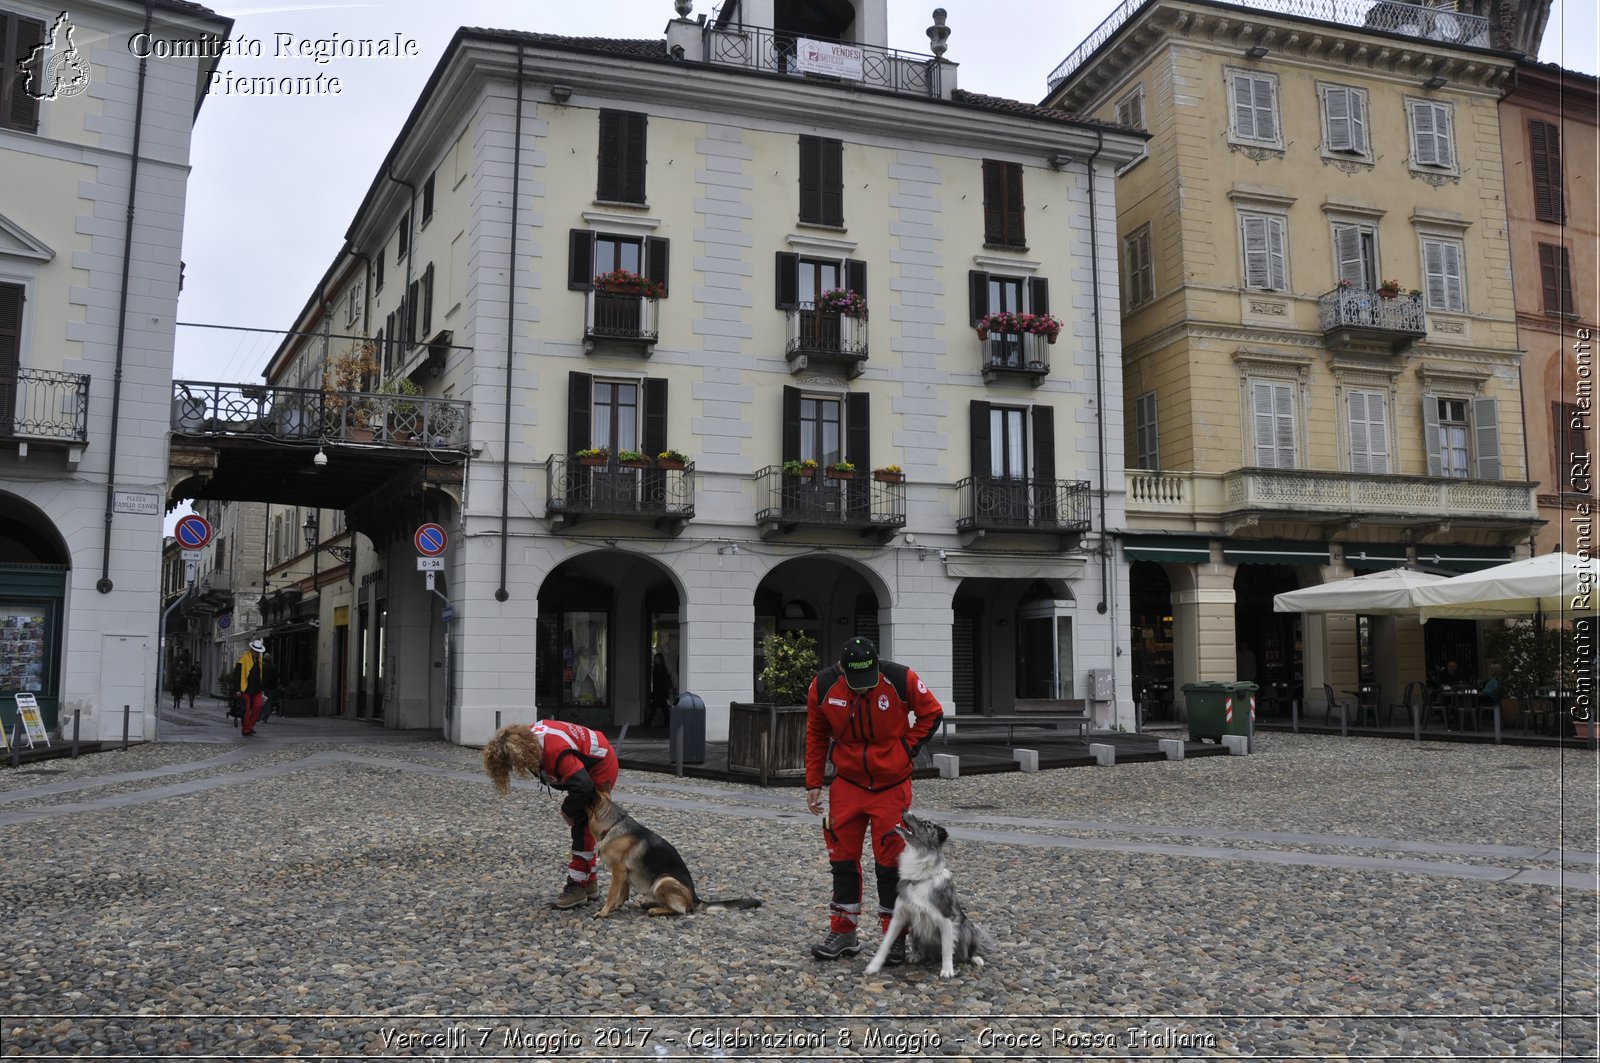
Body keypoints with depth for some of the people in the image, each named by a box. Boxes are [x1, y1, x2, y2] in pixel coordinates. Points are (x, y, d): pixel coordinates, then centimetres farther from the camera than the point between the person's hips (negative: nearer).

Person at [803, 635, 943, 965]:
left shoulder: (902, 680, -19)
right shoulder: (823, 686, -13)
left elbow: (931, 713, -1)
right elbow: (816, 735, 3)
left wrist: (907, 748, -9)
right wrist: (813, 783, 3)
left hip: (892, 786, -2)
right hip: (848, 784, 2)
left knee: (890, 860, 0)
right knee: (843, 857, 6)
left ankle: (895, 937, 13)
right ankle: (843, 933, 19)